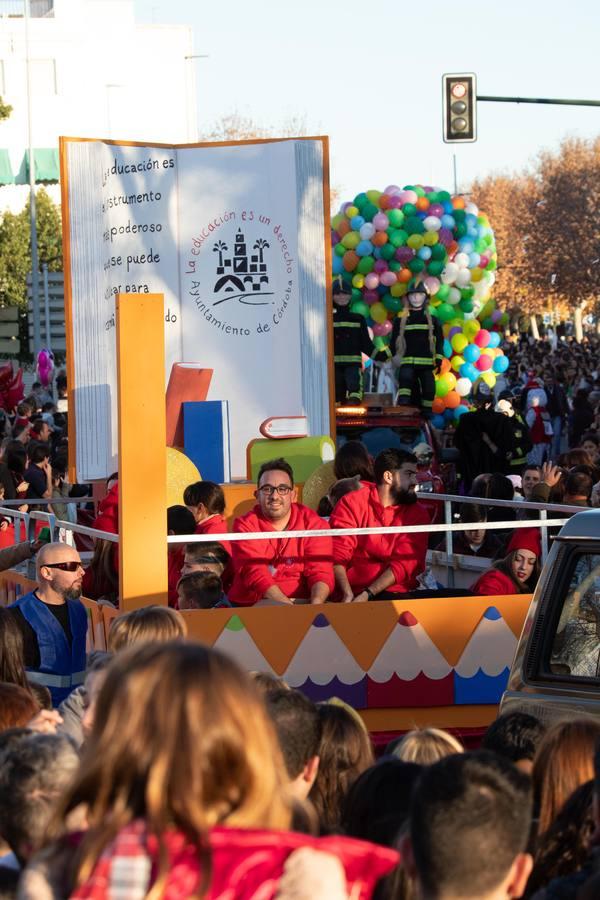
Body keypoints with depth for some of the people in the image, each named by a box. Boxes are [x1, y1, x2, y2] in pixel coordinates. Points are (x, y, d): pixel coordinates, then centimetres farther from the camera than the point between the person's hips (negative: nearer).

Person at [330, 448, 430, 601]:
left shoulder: (418, 514, 9)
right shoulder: (352, 503, 5)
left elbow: (405, 563, -2)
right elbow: (337, 555, -3)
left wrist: (368, 594, -16)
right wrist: (348, 594, -20)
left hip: (397, 594, 3)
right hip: (353, 593, -3)